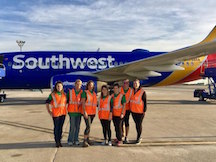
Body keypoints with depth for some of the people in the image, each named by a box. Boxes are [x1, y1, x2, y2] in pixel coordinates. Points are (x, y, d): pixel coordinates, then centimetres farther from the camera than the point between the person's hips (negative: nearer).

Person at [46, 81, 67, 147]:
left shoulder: (64, 94, 7)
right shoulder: (52, 94, -5)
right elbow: (47, 102, -1)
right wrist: (49, 111, -6)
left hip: (63, 113, 4)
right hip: (55, 113, -3)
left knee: (61, 127, 9)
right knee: (56, 128, 2)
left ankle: (59, 141, 21)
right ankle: (57, 142, 14)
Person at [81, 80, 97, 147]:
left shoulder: (94, 94, 13)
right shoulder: (85, 92, -5)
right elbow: (83, 102, -12)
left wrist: (95, 112, 15)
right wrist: (84, 112, -20)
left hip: (92, 112, 6)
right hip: (87, 112, -6)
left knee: (89, 126, 13)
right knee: (88, 126, -13)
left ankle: (87, 139, 22)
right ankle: (84, 141, -9)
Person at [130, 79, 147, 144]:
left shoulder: (142, 92, -11)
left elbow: (145, 101, -8)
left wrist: (144, 111, -9)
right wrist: (130, 108, 14)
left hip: (140, 111, -5)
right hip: (133, 111, 5)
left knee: (139, 124, 2)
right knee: (136, 124, 15)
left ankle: (138, 138, 16)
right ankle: (139, 137, 31)